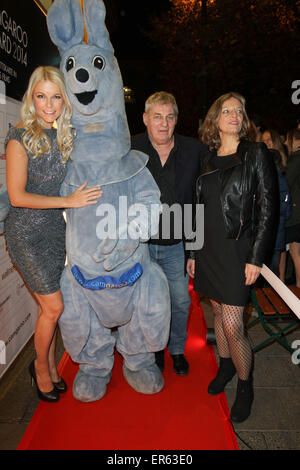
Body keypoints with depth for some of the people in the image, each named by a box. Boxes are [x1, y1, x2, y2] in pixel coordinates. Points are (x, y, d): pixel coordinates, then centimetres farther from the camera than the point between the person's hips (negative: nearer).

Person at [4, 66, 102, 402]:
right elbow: (17, 196, -16)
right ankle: (41, 367, 26)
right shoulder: (20, 138, -12)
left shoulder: (63, 135, 6)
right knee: (54, 306, -1)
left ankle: (50, 366, 32)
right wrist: (69, 201, -19)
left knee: (51, 305, 11)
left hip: (55, 228, 5)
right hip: (27, 231, -5)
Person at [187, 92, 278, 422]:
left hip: (237, 249, -5)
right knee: (218, 313, 16)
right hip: (208, 249, 5)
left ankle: (245, 387, 20)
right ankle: (225, 367, 37)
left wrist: (256, 258, -12)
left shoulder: (256, 154, -3)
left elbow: (268, 208, -7)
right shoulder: (207, 160, 11)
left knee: (232, 325, -4)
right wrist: (193, 253, 12)